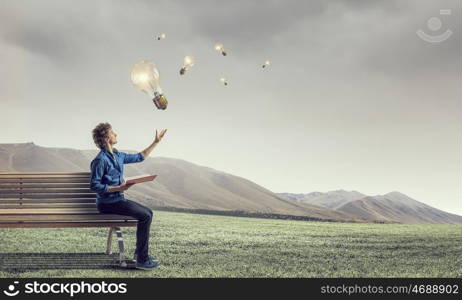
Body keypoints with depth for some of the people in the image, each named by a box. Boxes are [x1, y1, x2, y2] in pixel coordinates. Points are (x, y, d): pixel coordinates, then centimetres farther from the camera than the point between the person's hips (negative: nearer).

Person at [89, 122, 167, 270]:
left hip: (118, 199, 9)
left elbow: (139, 157, 24)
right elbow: (94, 186, -18)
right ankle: (142, 260, -13)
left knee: (148, 212, 8)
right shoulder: (100, 160, -16)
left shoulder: (118, 155, 12)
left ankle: (140, 251, 16)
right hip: (108, 203, -9)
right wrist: (118, 188, -23)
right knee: (145, 216, -16)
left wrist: (156, 142, 24)